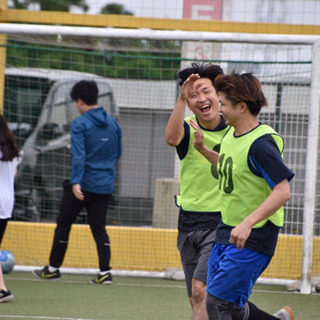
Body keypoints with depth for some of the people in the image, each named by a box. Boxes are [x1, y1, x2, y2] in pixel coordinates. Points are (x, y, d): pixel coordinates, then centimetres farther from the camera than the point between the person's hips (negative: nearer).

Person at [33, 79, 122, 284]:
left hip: (84, 184, -5)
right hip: (105, 185, 5)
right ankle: (105, 272, -3)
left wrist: (76, 182, -25)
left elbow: (78, 156, -20)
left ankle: (53, 268, 16)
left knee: (63, 224, 8)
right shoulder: (113, 124, 9)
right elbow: (118, 153, 18)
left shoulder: (80, 124, -11)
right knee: (99, 227, 8)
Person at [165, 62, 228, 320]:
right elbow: (172, 138, -28)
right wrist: (181, 99, -40)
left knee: (200, 290, -18)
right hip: (189, 221, 4)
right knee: (197, 299, 9)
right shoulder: (188, 127, -2)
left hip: (222, 223, -4)